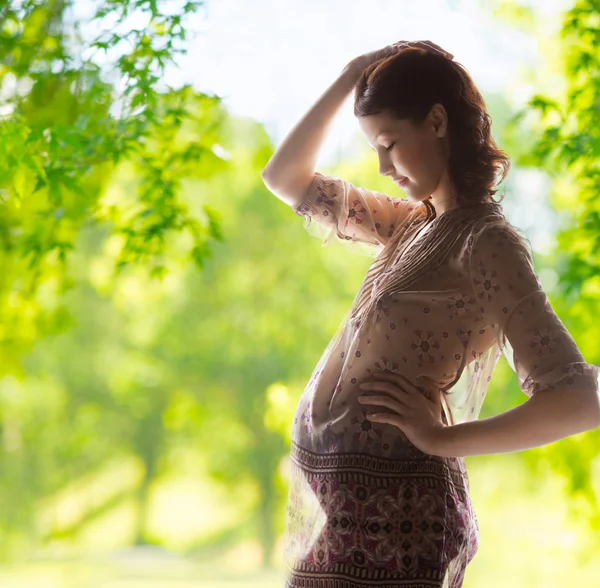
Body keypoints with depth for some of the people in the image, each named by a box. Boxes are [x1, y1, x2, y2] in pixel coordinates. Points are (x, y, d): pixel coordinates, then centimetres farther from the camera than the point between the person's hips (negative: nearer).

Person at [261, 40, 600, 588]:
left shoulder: (488, 243, -12)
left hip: (390, 506, -8)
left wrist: (443, 439, -15)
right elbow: (285, 178, 22)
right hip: (336, 496, 8)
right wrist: (350, 78, 12)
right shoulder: (412, 226, 13)